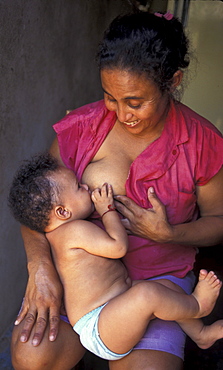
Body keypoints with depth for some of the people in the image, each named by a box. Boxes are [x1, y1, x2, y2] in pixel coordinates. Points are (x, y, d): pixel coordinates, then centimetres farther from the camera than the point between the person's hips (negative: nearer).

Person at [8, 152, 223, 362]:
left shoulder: (62, 232, 14)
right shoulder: (75, 229, -20)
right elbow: (118, 247, -22)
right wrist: (107, 209, -9)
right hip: (98, 332, -12)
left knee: (167, 285, 12)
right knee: (148, 292, -33)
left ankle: (201, 334, 23)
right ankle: (196, 305, -5)